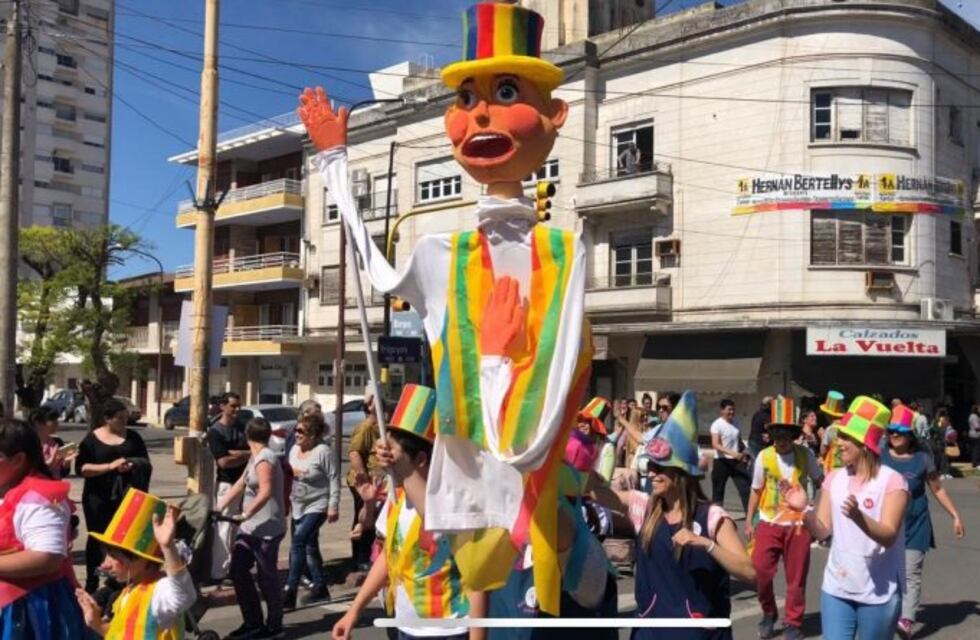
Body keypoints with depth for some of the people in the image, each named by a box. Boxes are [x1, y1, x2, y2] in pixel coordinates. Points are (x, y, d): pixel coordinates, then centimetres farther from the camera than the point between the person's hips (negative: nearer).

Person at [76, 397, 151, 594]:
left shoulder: (133, 437, 8)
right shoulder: (92, 439, 0)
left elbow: (147, 464, 8)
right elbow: (81, 468, -9)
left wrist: (133, 466, -14)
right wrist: (110, 466, -20)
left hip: (127, 497, 2)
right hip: (98, 498, -2)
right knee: (97, 539, 6)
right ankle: (91, 583, 16)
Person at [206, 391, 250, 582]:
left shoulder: (242, 426, 9)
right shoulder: (215, 431, -7)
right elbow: (223, 461, -16)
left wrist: (233, 453, -15)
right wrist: (247, 455, -7)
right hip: (227, 484, -6)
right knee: (224, 528, -4)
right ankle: (218, 572, 2)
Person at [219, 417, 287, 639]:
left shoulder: (264, 459, -17)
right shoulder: (256, 457, 13)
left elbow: (265, 492, -27)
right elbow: (240, 485, 16)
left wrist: (245, 514, -28)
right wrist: (219, 507, 11)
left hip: (266, 528, -9)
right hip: (252, 527, 9)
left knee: (266, 577, 1)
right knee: (237, 570, 11)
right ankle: (253, 622, 21)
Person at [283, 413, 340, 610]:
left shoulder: (323, 451, -15)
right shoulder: (294, 450, 8)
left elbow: (334, 479, -14)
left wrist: (333, 505, -17)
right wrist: (288, 499, 18)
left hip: (317, 507, -8)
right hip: (298, 507, 8)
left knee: (298, 543, -19)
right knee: (309, 547, 14)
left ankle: (289, 593, -17)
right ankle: (319, 588, 26)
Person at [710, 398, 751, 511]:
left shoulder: (735, 423, 9)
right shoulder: (717, 424, -10)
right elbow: (715, 445, -21)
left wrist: (744, 452, 5)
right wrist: (732, 453, -32)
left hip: (737, 461, 5)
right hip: (722, 462, -5)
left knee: (745, 487, -4)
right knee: (718, 491, 5)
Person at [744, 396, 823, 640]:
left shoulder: (806, 454, -4)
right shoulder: (764, 456, -4)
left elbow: (820, 482, 8)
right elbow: (756, 491, 6)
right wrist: (748, 521, 6)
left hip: (798, 523, 0)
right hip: (769, 523, 0)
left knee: (796, 577, 7)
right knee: (760, 569, -6)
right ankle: (769, 614, 21)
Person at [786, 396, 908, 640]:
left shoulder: (892, 481, -12)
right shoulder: (834, 478, 3)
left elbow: (889, 536, -21)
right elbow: (823, 531, 2)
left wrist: (859, 518, -39)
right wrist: (804, 511, -17)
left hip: (878, 593, -4)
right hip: (836, 588, 4)